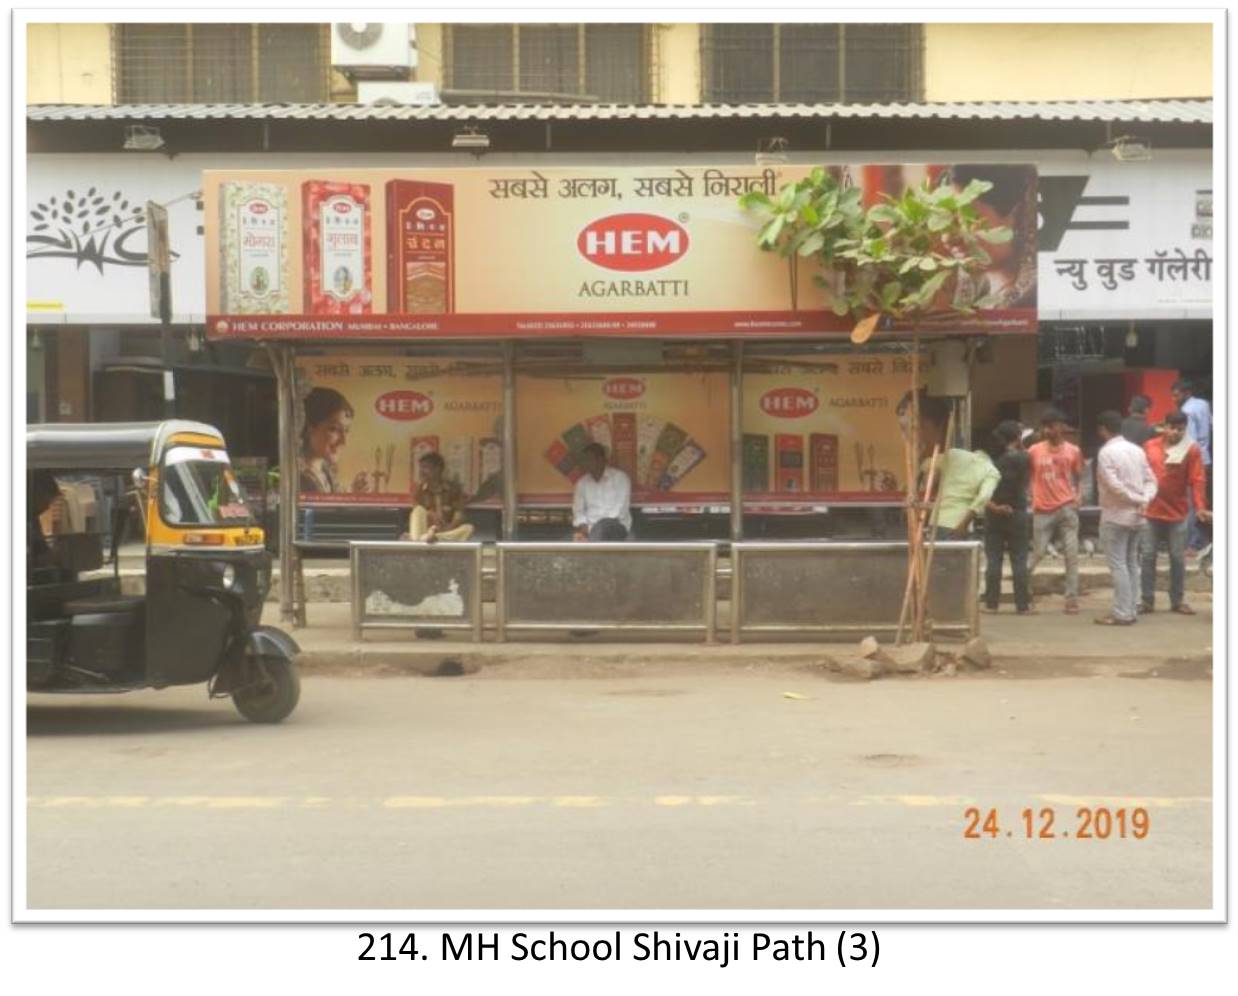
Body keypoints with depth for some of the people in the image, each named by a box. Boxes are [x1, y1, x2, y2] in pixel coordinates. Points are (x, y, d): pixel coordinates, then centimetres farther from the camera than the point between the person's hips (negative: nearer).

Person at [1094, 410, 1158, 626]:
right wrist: (1145, 500, -8)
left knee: (1118, 564, -5)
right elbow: (1151, 480, 6)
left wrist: (1138, 500, -11)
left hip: (1115, 515, -7)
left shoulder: (1106, 452, -12)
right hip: (1136, 516, 7)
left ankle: (1122, 613, -7)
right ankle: (1131, 610, 15)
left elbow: (1114, 485, -20)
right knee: (1131, 562, 13)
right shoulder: (1137, 450, 10)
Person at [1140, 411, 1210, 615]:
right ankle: (1147, 600, 10)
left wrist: (1200, 507, -18)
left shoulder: (1191, 450, -4)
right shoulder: (1149, 446, 2)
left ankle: (1177, 601, 15)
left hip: (1177, 514, -1)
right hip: (1150, 512, 1)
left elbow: (1196, 480, -8)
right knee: (1148, 556, 3)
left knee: (1178, 558, 6)